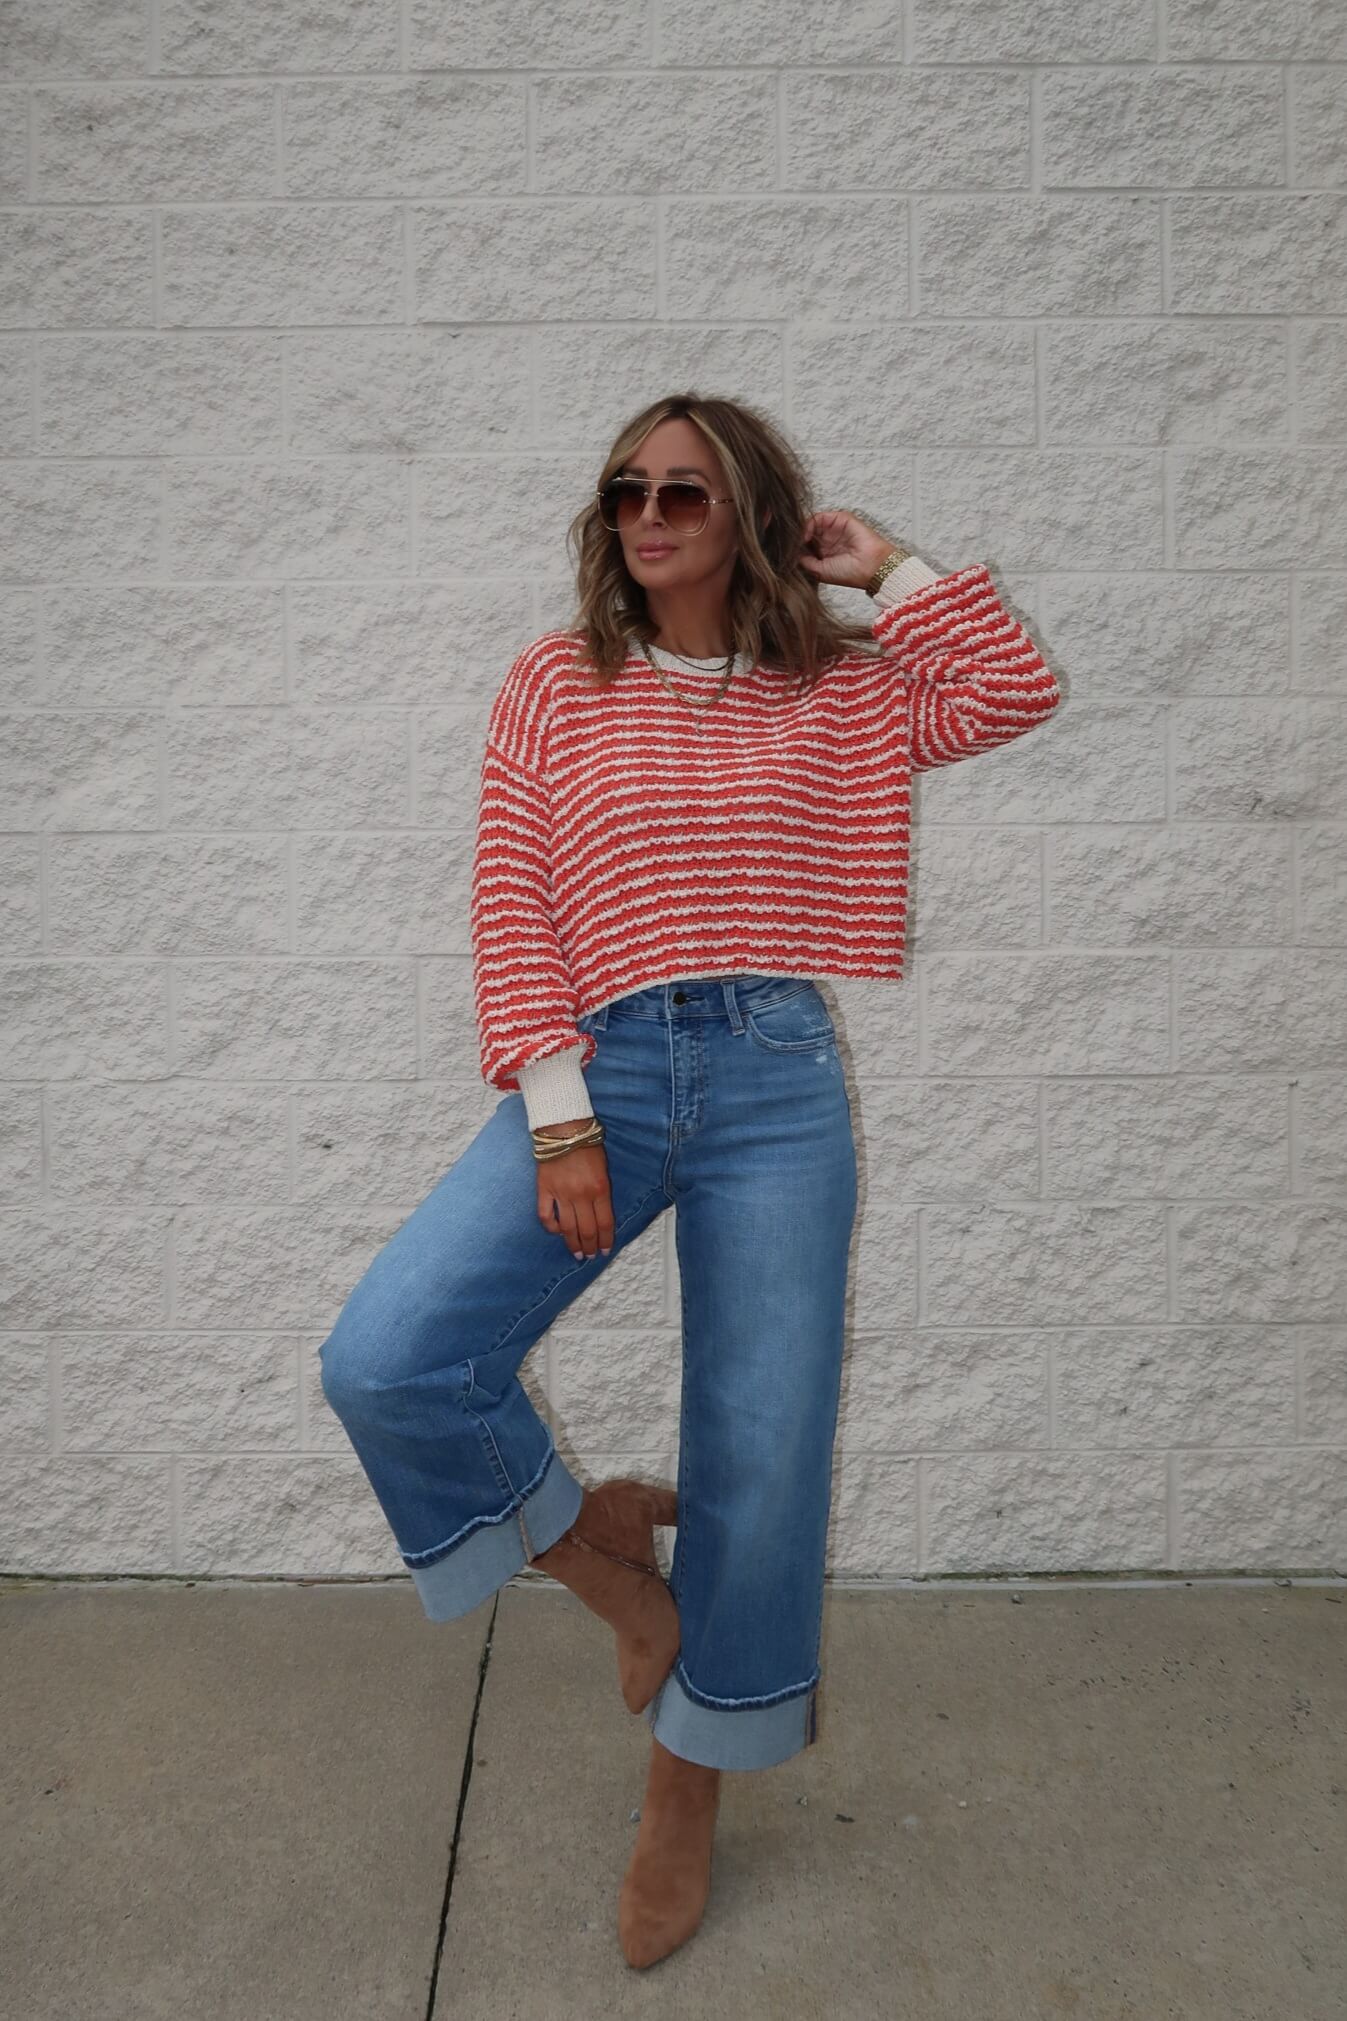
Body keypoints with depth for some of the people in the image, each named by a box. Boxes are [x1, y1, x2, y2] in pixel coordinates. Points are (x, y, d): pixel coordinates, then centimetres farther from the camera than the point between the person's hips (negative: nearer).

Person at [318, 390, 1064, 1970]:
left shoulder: (838, 690, 12)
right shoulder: (555, 683, 8)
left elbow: (1019, 693, 1)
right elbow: (510, 905, 1)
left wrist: (885, 568, 6)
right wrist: (555, 1109, -10)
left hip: (777, 1084, 1)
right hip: (598, 1071, 0)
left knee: (759, 1458, 5)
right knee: (382, 1363, -19)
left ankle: (685, 1794, 30)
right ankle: (593, 1543, 12)